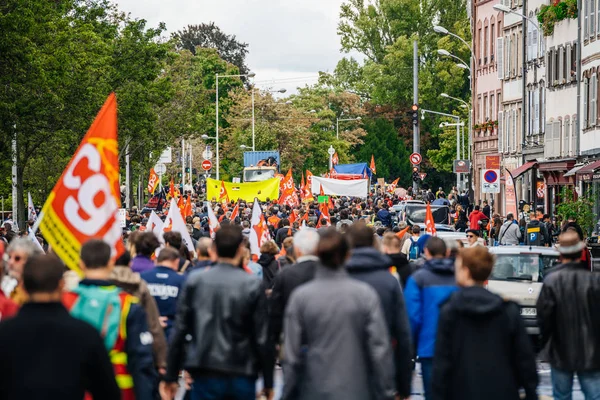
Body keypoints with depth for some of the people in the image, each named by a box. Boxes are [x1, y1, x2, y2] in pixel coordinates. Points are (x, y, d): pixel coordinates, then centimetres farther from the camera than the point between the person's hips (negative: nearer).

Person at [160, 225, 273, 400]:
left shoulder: (194, 281, -1)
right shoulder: (253, 285, -5)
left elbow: (179, 331, 0)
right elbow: (262, 338, -5)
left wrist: (170, 377, 7)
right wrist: (268, 382, 3)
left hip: (206, 377, 1)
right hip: (241, 377, -1)